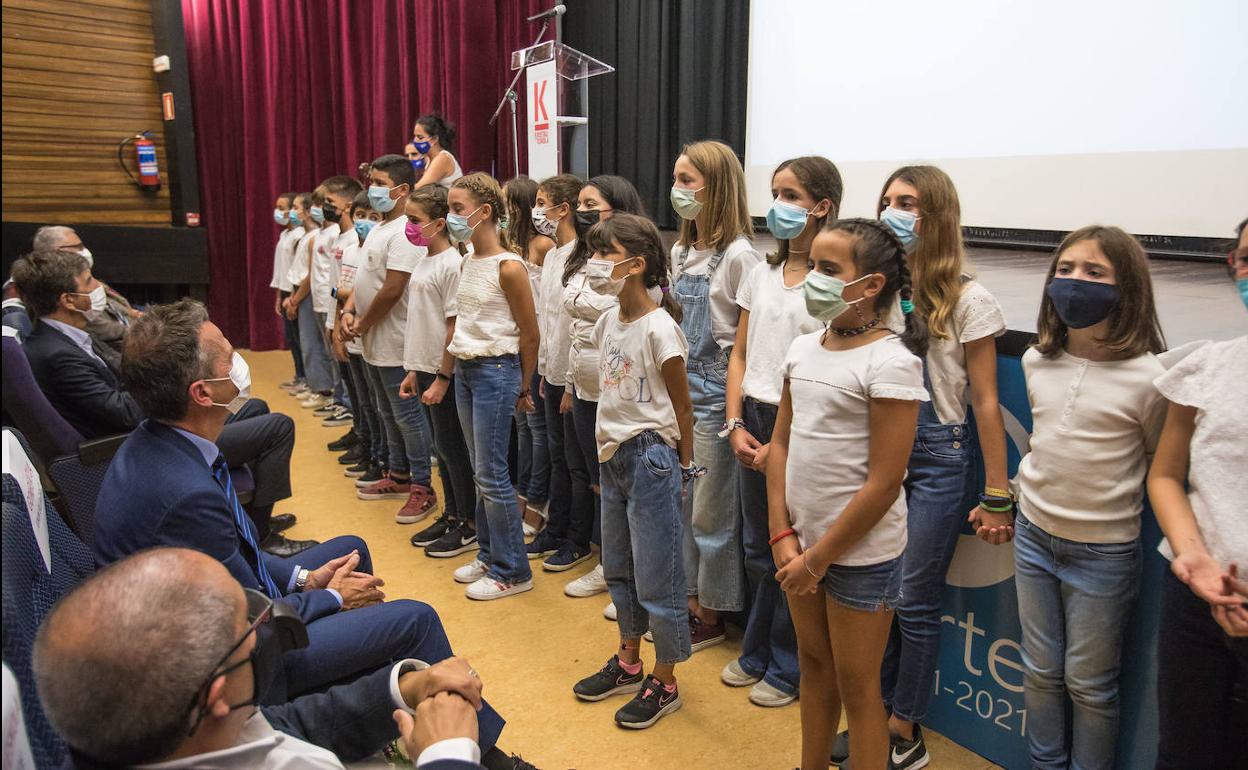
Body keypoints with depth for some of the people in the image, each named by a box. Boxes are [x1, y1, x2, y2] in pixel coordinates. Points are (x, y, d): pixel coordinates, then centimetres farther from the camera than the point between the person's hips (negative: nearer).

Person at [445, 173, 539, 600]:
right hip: (465, 369, 8)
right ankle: (489, 556, 27)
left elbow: (530, 334, -9)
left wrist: (523, 387, -1)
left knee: (491, 474, -3)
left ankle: (512, 571, 10)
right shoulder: (467, 262, 9)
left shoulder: (509, 267, -15)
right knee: (481, 472, 14)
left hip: (496, 371, -8)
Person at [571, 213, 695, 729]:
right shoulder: (607, 322, 4)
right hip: (613, 455, 9)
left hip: (651, 457, -8)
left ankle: (664, 683, 22)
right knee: (618, 569, 20)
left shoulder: (659, 328, -18)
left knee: (656, 576, 4)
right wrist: (609, 448, 13)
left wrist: (683, 464, -4)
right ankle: (628, 663, 38)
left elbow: (682, 405, -11)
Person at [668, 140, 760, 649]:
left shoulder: (738, 255, -14)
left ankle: (712, 618, 21)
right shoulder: (680, 252, 10)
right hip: (677, 391, 8)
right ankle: (690, 601, 32)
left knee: (710, 512, 4)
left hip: (714, 396, -8)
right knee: (679, 503, 15)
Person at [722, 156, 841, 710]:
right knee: (757, 548, 15)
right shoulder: (762, 273, 10)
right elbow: (740, 354, 12)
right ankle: (757, 653, 34)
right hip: (753, 421, 6)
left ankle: (787, 669, 25)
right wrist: (735, 424, 0)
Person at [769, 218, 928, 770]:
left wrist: (820, 557, -13)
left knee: (855, 684, 9)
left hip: (861, 551, -6)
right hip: (802, 542, 6)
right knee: (813, 662, 21)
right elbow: (781, 444, 6)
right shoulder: (803, 348, 3)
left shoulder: (891, 362, -17)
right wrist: (782, 535, -2)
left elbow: (883, 483, -18)